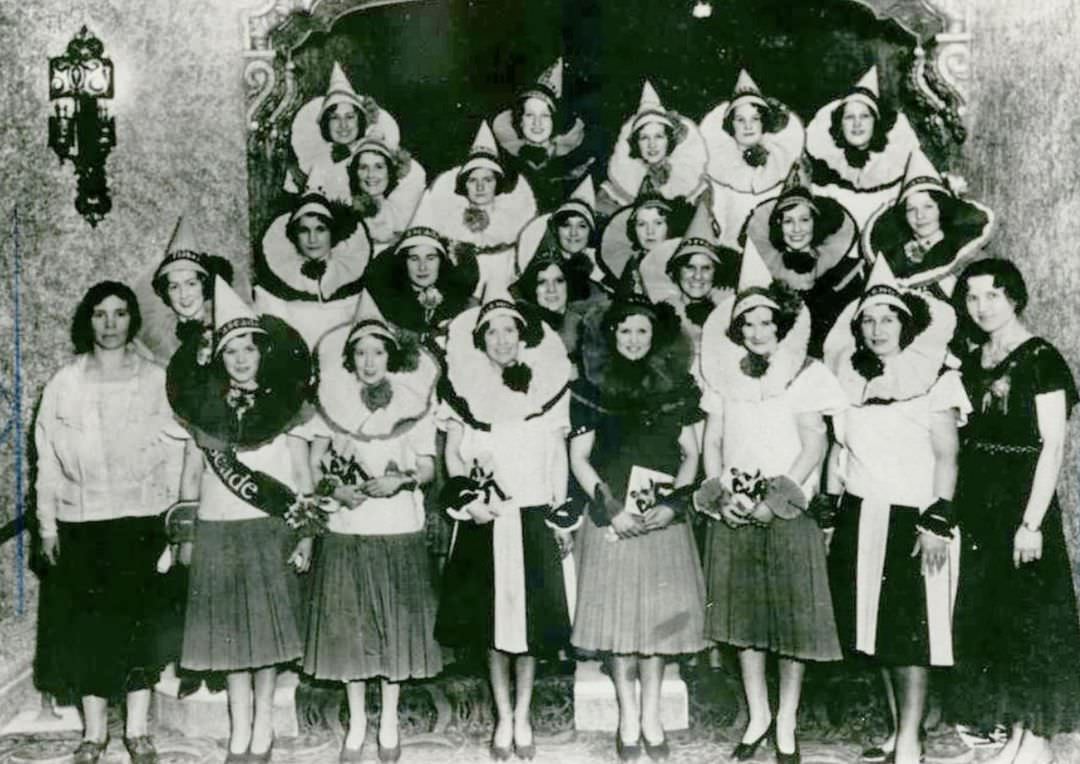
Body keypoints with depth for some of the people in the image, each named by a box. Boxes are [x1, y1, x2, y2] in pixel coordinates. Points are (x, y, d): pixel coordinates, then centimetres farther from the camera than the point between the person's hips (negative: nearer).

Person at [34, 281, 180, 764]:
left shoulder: (156, 381, 2)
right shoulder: (64, 383, 5)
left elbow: (176, 452, 0)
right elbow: (48, 457, 5)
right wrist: (47, 523, 1)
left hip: (141, 520, -1)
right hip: (81, 524, 1)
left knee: (139, 621, 3)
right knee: (86, 623, 5)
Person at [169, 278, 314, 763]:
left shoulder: (284, 404, 3)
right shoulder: (205, 405, 7)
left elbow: (304, 477, 4)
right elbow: (191, 473, 11)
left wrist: (306, 535, -2)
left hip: (272, 530, -1)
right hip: (218, 531, 2)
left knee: (267, 626, 0)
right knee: (228, 630, 4)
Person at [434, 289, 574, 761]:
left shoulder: (547, 385, 4)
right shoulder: (463, 389, 3)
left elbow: (558, 456, 7)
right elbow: (453, 454, 5)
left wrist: (561, 515, 3)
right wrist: (469, 500, -11)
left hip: (534, 518, 0)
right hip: (484, 522, 0)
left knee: (532, 617, 3)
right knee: (491, 619, 4)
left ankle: (523, 718, 17)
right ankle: (503, 719, 17)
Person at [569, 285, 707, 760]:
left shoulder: (675, 385, 9)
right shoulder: (594, 388, 3)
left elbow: (690, 454, 9)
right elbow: (579, 458, 2)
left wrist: (674, 503, -7)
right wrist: (610, 506, -10)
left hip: (663, 517, 2)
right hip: (613, 516, -1)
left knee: (660, 611, 1)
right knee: (618, 608, -1)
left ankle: (652, 715, 14)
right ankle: (628, 716, 13)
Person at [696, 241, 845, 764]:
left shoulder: (806, 375, 1)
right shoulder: (724, 374, 11)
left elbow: (814, 446, -5)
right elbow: (712, 440, 10)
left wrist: (775, 499, -13)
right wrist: (722, 494, -5)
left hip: (788, 511, -3)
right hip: (733, 514, 3)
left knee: (792, 615, -1)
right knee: (741, 613, 6)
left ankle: (786, 721, 11)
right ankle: (757, 715, 19)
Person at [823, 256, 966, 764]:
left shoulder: (935, 379, -5)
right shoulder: (851, 378, 11)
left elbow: (946, 456, -8)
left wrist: (937, 521, -15)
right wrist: (828, 510, 11)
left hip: (911, 520, -5)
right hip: (860, 518, 5)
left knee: (910, 633, -4)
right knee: (876, 629, 9)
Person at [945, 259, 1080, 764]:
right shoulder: (971, 363, 11)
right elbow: (960, 441, 11)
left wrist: (1032, 521, -18)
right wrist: (949, 509, 4)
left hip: (1021, 500, -7)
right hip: (978, 504, 7)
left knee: (1031, 618, 0)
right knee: (985, 620, 9)